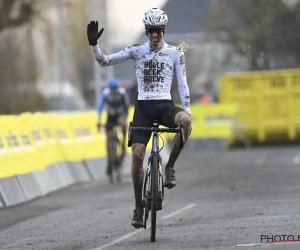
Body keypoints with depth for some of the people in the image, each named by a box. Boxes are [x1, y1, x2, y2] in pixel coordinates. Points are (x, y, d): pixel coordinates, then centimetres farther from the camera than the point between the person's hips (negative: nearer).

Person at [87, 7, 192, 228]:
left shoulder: (175, 53, 4)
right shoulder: (137, 51, 6)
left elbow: (182, 83, 2)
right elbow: (105, 61, 1)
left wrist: (187, 111, -8)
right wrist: (94, 45, -17)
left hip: (165, 105, -1)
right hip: (143, 106, 1)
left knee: (186, 121, -34)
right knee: (137, 154, -11)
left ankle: (170, 167, -15)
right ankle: (139, 206, 2)